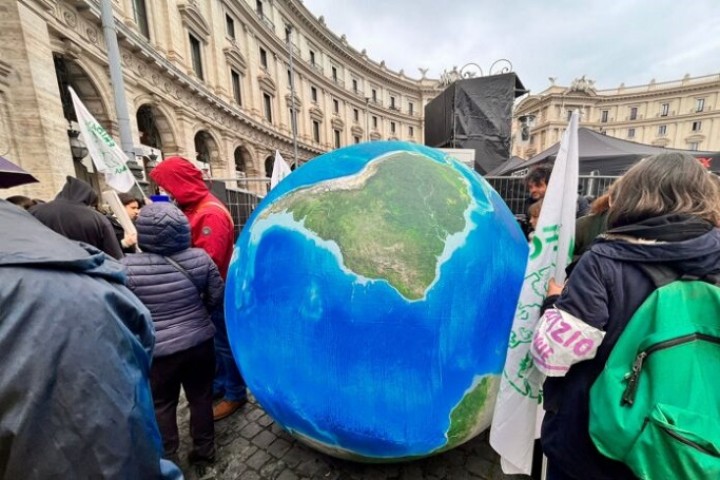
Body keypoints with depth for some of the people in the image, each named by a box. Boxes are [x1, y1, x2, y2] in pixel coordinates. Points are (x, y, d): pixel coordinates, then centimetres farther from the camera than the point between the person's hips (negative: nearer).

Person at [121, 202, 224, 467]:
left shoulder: (127, 267, -17)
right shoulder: (199, 258, -11)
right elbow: (217, 296, -2)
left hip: (156, 351, -2)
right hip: (200, 343, 2)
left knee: (161, 405, 20)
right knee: (201, 397, 19)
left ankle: (166, 460, 38)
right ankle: (205, 448, 38)